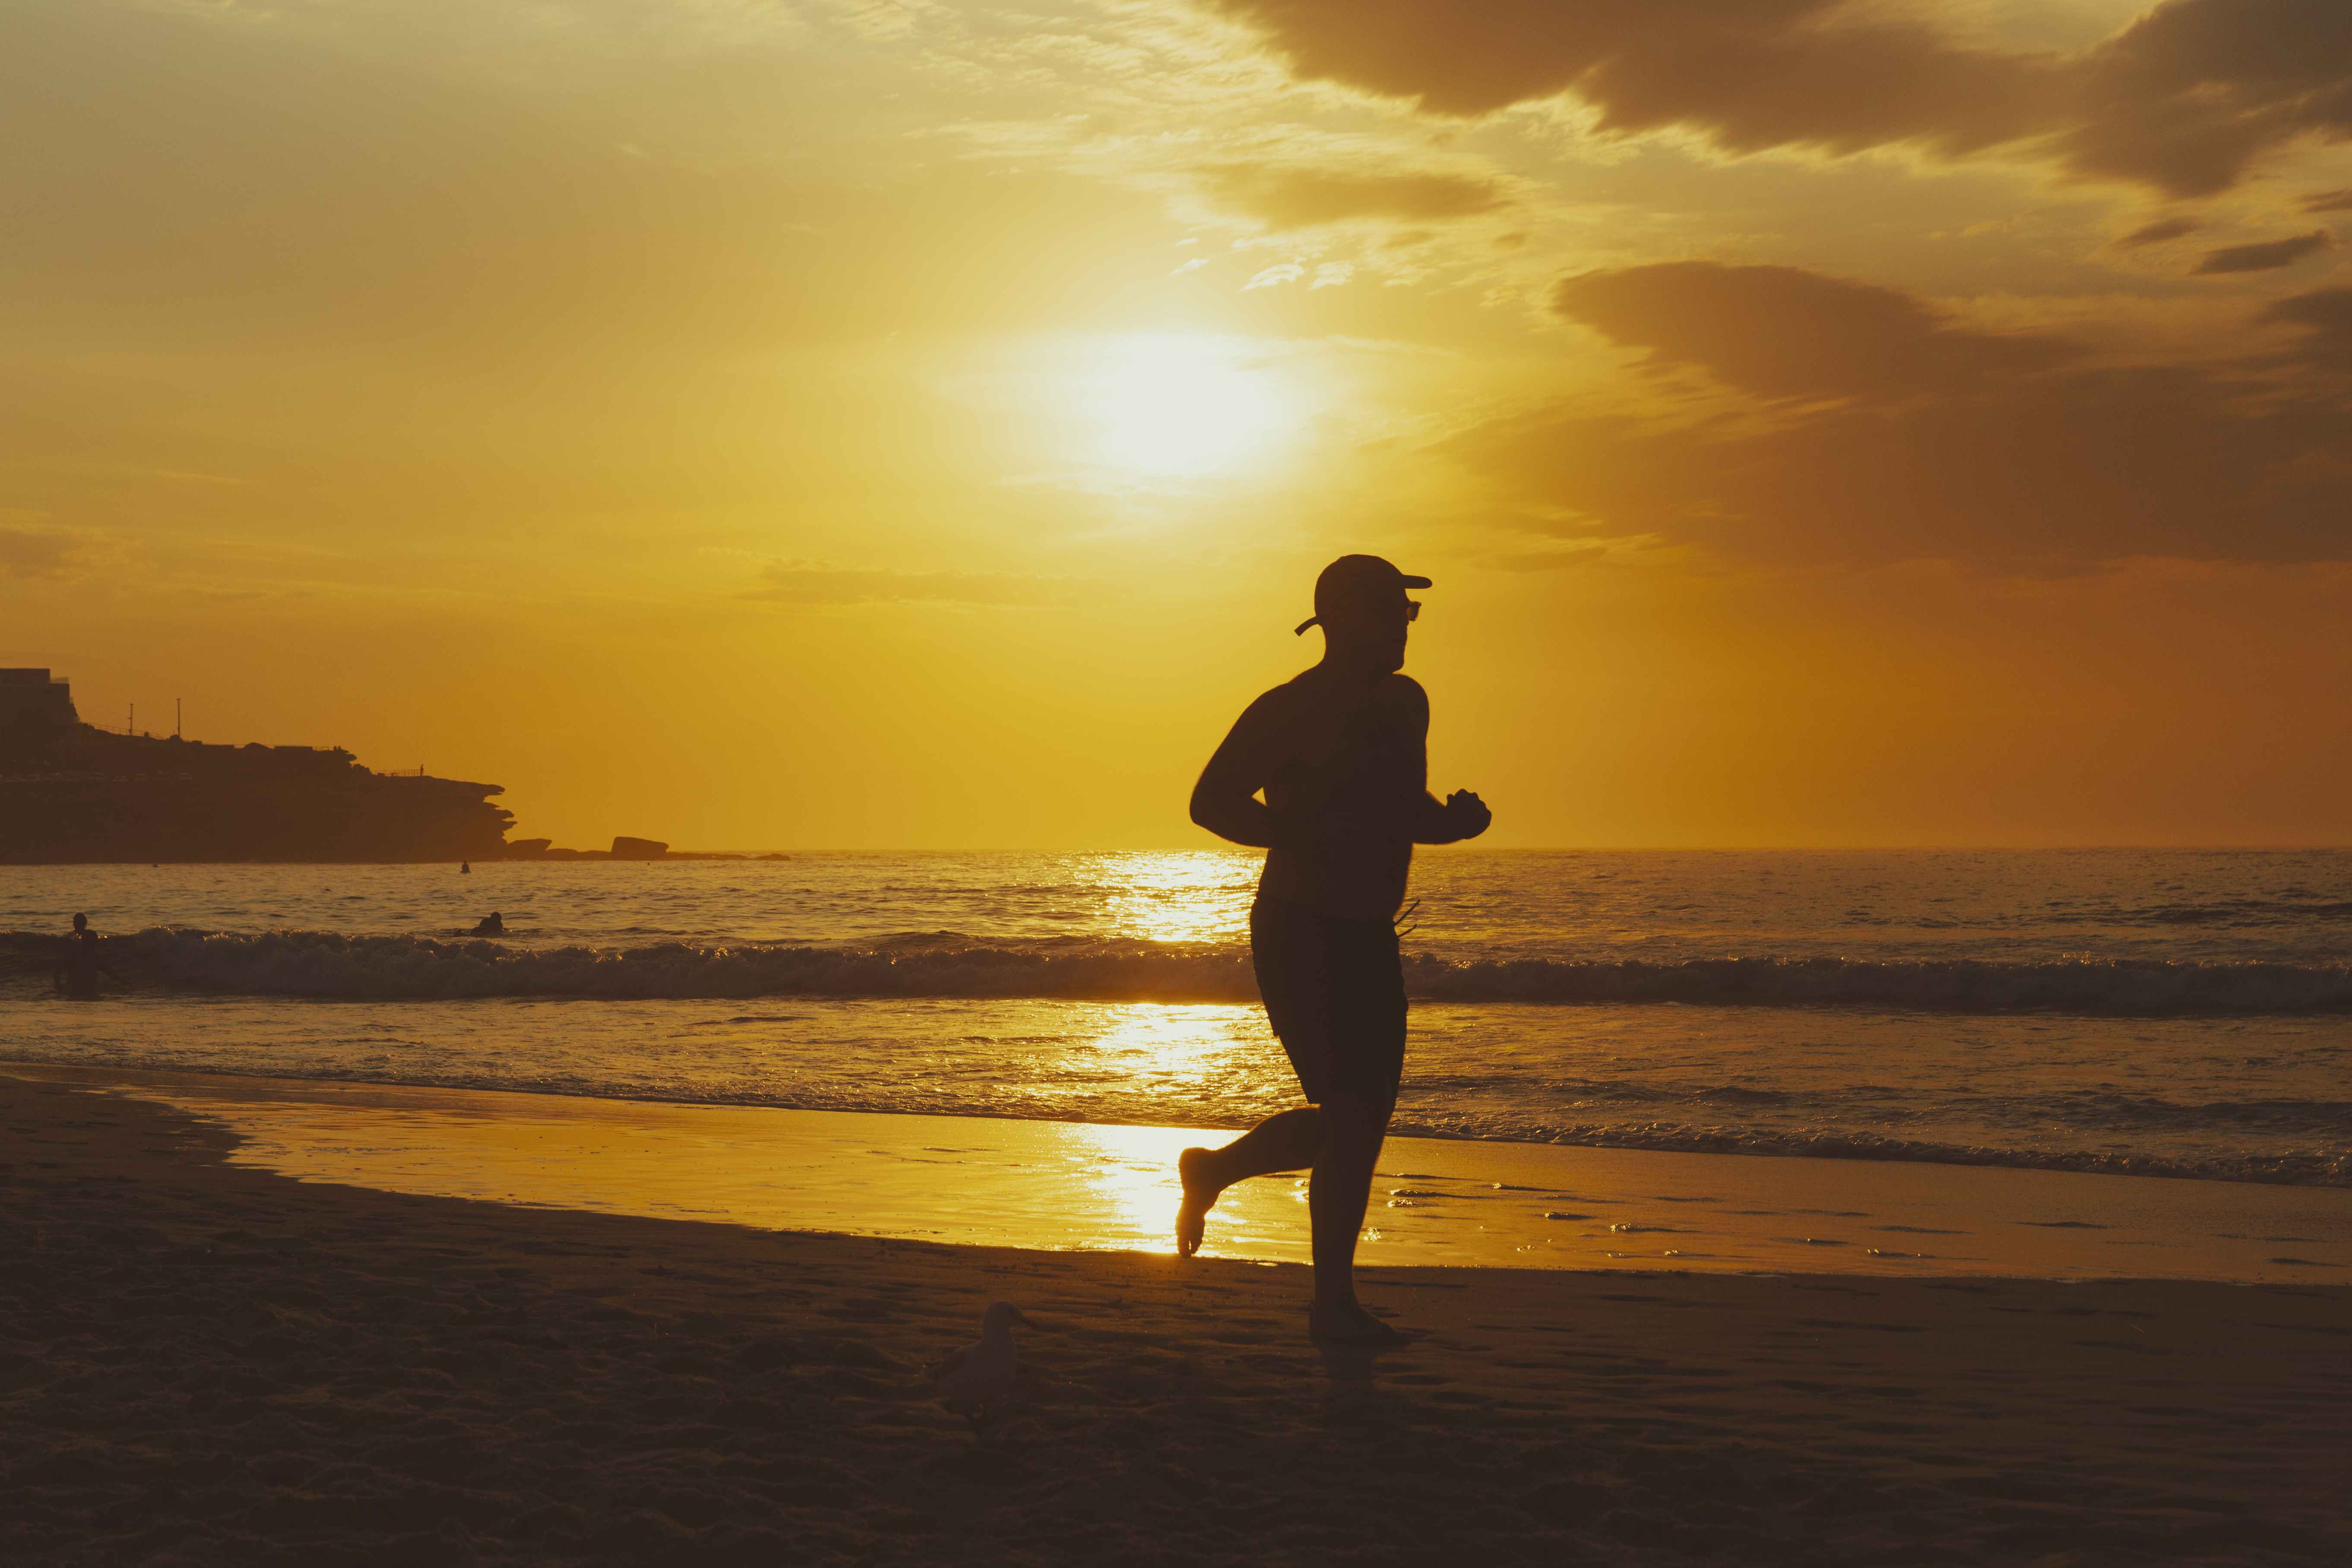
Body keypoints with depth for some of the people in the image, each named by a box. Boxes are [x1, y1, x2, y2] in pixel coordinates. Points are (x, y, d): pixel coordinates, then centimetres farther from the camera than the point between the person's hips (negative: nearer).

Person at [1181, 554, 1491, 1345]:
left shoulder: (1405, 704, 10)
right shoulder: (1289, 711, -13)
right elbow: (1210, 802, -14)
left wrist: (1452, 819, -2)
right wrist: (1320, 835, -24)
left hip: (1367, 939, 8)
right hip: (1299, 935, -8)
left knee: (1359, 1121, 11)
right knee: (1358, 1112, -12)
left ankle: (1213, 1169, 36)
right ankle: (1334, 1304, 2)